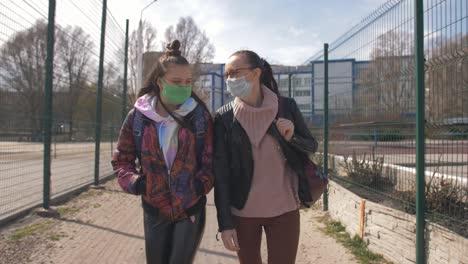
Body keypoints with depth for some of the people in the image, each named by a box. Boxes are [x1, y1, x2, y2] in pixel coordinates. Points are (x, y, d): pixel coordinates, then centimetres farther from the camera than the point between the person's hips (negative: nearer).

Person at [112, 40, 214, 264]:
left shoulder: (200, 115, -7)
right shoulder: (138, 116, -5)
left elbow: (211, 160, -2)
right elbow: (121, 159, 4)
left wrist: (201, 186, -16)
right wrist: (134, 182, -12)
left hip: (191, 209, -2)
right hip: (154, 209, 2)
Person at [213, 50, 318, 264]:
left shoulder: (286, 106, -5)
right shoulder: (224, 117, -7)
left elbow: (311, 146, 6)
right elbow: (220, 173, -7)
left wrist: (291, 137, -15)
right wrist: (225, 223, -10)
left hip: (283, 210, 0)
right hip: (242, 211, 0)